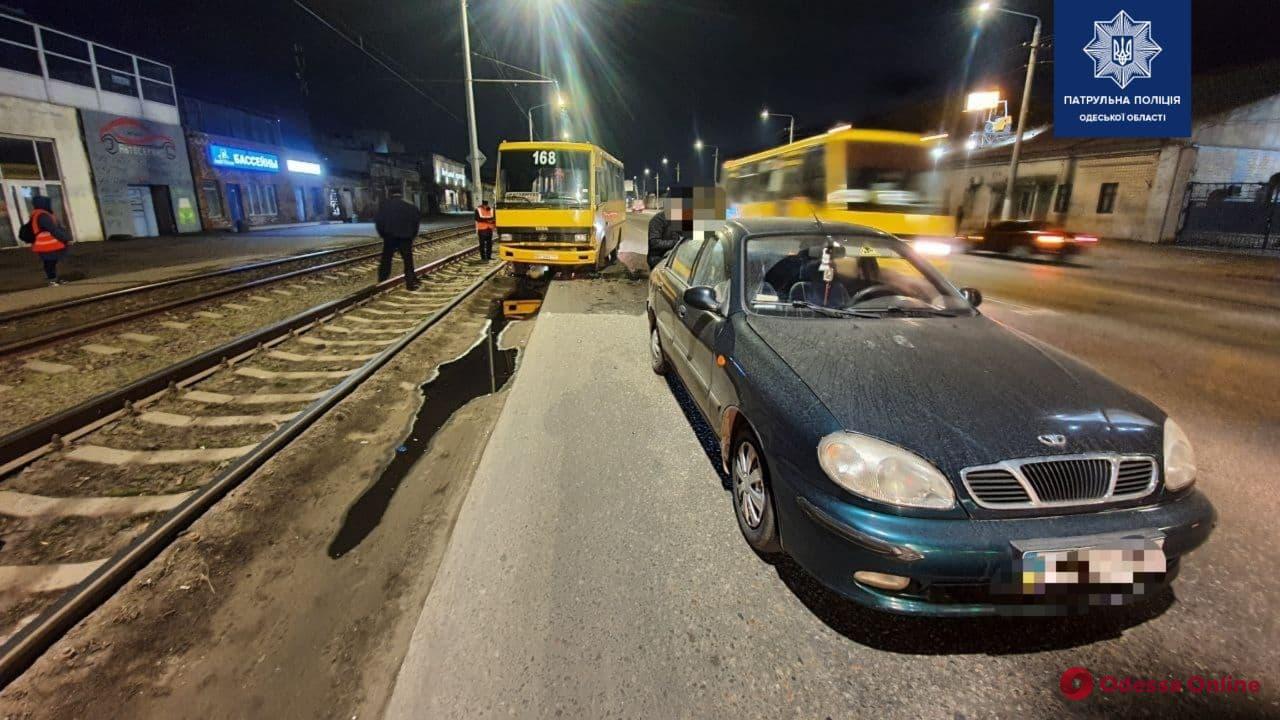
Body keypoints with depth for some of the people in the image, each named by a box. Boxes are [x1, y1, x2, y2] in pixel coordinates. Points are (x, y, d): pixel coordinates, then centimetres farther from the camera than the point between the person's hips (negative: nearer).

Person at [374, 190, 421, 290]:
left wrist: (383, 235, 10)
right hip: (405, 238, -1)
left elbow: (378, 221, 0)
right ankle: (411, 283, 2)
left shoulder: (384, 204, 3)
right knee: (408, 262, 4)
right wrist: (411, 236, 9)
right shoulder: (410, 205, 3)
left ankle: (381, 282, 15)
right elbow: (415, 223, 2)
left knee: (386, 260, 11)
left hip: (390, 237, 1)